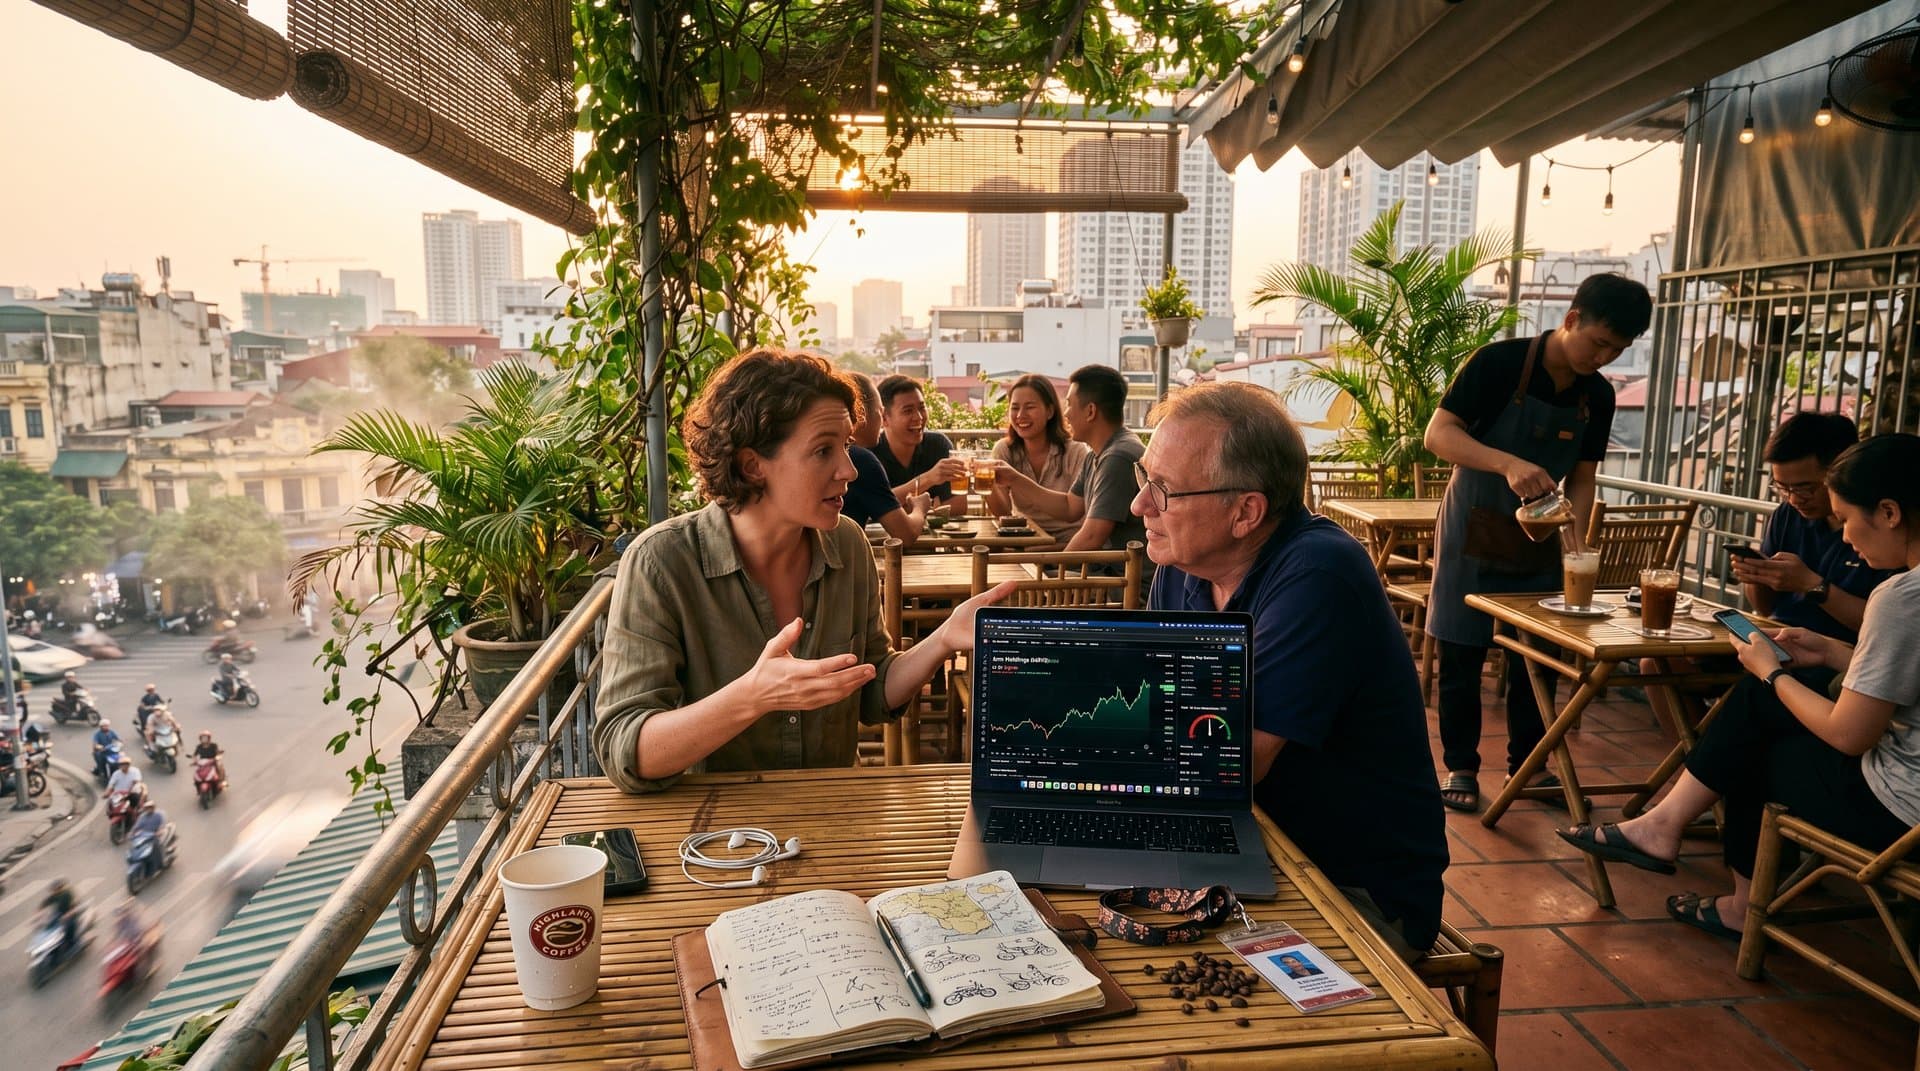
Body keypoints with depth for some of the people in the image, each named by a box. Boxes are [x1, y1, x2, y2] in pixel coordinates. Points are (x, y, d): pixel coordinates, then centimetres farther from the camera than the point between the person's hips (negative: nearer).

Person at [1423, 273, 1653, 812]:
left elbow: (1581, 478, 7)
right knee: (1462, 653, 1)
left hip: (1539, 535, 5)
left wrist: (1577, 540, -10)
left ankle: (1526, 762, 25)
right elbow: (1438, 433, -21)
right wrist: (1509, 464, -35)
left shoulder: (1598, 396, 1)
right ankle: (1460, 766, 14)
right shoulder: (1499, 362, -15)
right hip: (1475, 528, -5)